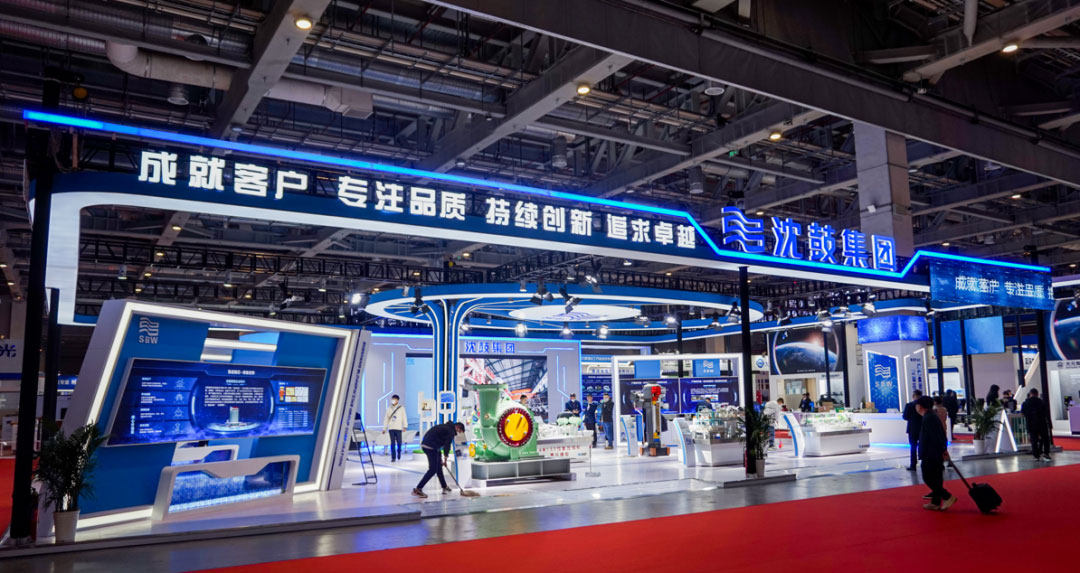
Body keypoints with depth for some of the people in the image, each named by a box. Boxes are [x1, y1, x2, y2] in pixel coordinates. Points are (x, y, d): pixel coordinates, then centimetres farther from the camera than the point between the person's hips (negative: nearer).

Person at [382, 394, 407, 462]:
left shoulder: (401, 408, 2)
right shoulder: (389, 409, 9)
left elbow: (404, 418, 0)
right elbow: (386, 419, 10)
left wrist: (404, 426, -6)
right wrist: (384, 428, 7)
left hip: (398, 428, -2)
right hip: (391, 428, 2)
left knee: (399, 442, -1)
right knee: (392, 443, -1)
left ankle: (399, 452, 27)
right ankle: (393, 457, 2)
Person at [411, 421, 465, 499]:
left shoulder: (445, 427, 24)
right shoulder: (451, 431, -6)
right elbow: (447, 444, -11)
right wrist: (445, 459, -6)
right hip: (430, 446, -11)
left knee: (438, 466, 19)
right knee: (433, 469, -9)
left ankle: (444, 487, 29)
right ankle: (417, 489, -12)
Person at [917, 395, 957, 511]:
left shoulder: (927, 419, -19)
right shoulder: (932, 416, 12)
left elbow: (936, 436, -22)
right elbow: (941, 433, 16)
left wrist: (943, 450, -18)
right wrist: (944, 449, 17)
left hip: (930, 455, -10)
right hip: (936, 454, 10)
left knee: (928, 478, -3)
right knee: (936, 479, 13)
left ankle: (948, 497, -4)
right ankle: (935, 502, 19)